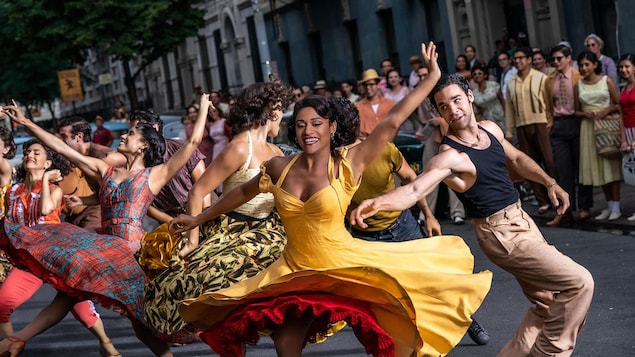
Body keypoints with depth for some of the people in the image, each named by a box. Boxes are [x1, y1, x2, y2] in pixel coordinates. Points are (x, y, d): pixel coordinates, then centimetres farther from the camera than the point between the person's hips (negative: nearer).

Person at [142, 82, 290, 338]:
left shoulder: (275, 153, 10)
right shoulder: (239, 148, -15)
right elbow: (197, 193, -17)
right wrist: (193, 239, -21)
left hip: (263, 233, 8)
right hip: (230, 233, -8)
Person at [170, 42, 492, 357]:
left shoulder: (348, 164, -12)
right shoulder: (279, 168, -1)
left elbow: (392, 122, -15)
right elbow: (242, 193, 16)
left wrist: (433, 76, -17)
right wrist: (198, 219, 24)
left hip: (344, 267, -3)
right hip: (295, 271, 4)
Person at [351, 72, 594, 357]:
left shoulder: (490, 129, 3)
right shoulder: (449, 156, -21)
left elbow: (517, 159, 23)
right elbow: (413, 189, -38)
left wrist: (550, 183, 19)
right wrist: (378, 202, -56)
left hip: (521, 220, 8)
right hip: (502, 234, -8)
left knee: (547, 305, 13)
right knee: (579, 283, -10)